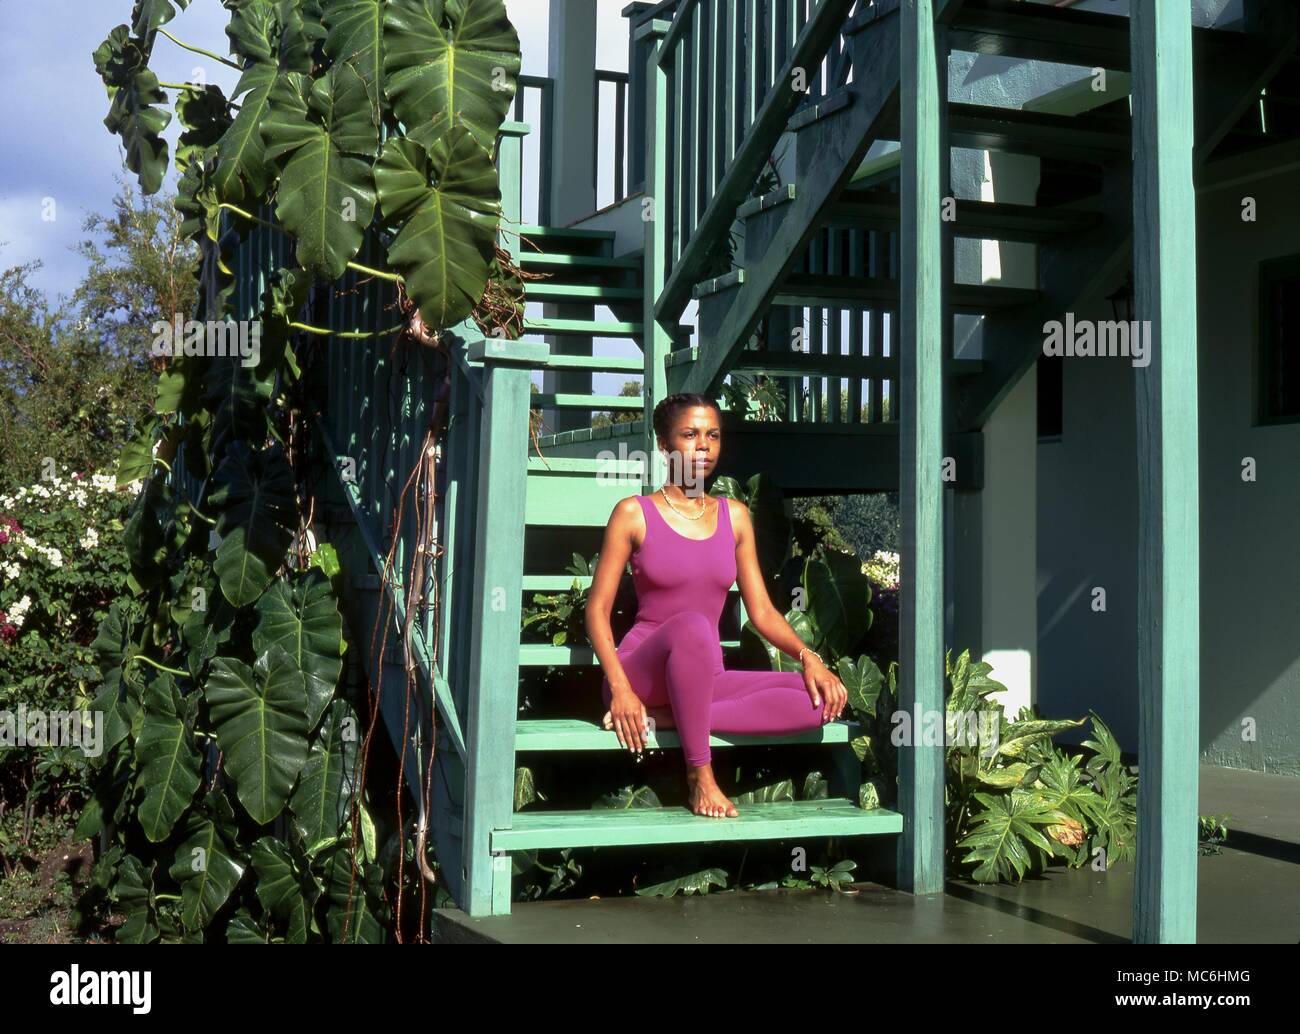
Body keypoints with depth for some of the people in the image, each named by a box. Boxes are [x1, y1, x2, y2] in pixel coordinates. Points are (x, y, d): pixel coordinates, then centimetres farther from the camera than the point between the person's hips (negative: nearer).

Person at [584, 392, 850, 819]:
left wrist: (808, 657, -10)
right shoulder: (634, 513, 0)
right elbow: (598, 609, -3)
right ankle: (700, 775, -26)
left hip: (704, 682, 5)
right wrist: (620, 689, -18)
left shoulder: (734, 516, 12)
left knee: (821, 698, -19)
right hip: (643, 669, -5)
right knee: (691, 626, -39)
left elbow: (761, 611, 10)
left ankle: (662, 718, -21)